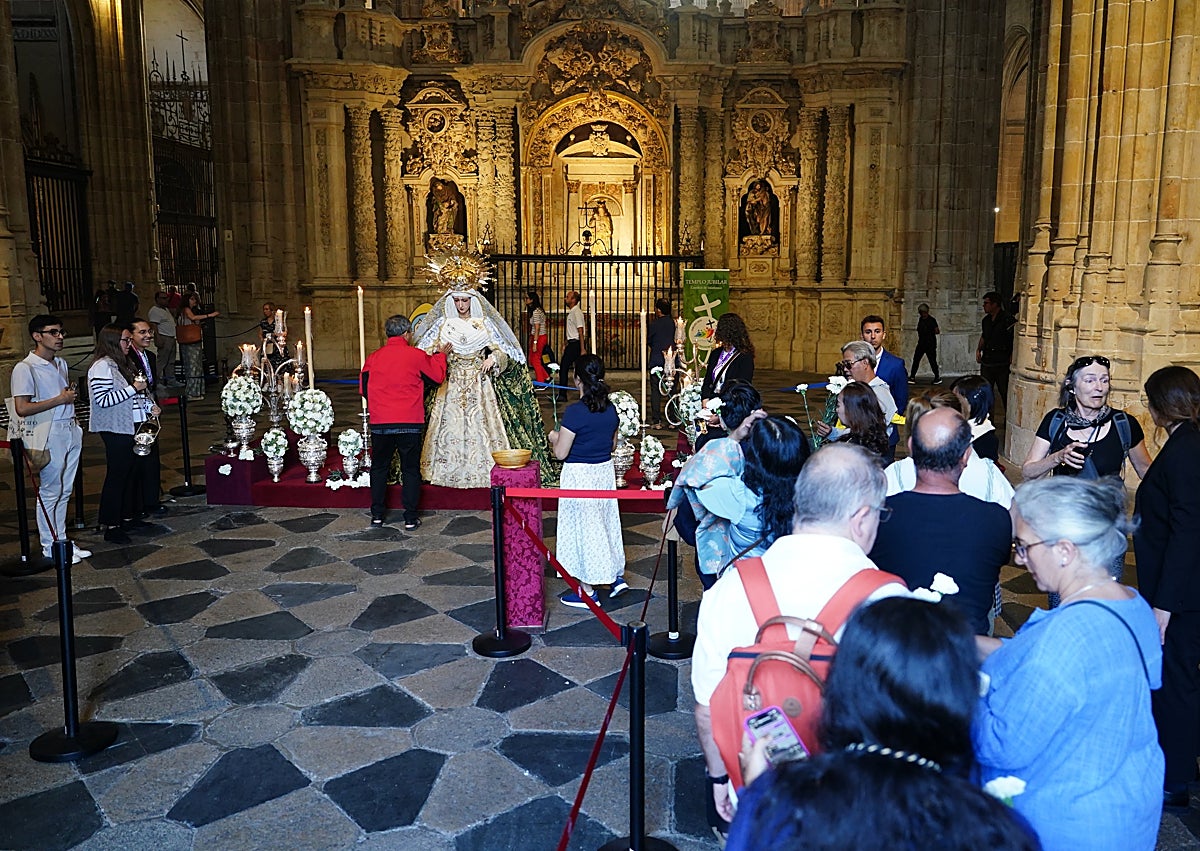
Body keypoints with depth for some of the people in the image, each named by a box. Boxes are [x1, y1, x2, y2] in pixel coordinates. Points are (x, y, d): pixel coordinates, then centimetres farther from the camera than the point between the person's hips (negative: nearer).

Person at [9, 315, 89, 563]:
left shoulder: (61, 364, 14)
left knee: (65, 491, 13)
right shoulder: (25, 369, -11)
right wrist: (60, 400, -15)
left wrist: (71, 394, 10)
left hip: (71, 431, 8)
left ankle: (61, 540, 22)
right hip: (50, 434, -7)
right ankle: (50, 546, 11)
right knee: (50, 492, 0)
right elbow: (22, 409, -17)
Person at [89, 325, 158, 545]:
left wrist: (149, 405, 9)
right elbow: (102, 400, -20)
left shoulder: (122, 363, 15)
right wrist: (133, 388, -19)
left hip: (131, 426, 9)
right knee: (116, 476, -5)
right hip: (115, 429, -9)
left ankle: (128, 517, 26)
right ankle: (112, 527, 1)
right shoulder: (102, 366, -14)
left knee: (129, 473, 15)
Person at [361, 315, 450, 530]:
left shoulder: (373, 358, 3)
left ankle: (377, 515, 19)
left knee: (379, 468, 15)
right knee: (411, 470, 7)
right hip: (410, 423, -2)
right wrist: (440, 355, 25)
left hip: (380, 423, 2)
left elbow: (363, 388, 11)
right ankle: (410, 518, 7)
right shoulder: (417, 355, -5)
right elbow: (438, 376, 8)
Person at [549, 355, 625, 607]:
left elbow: (560, 453, -17)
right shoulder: (610, 409, 0)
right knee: (606, 522, 21)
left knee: (584, 527, 4)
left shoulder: (575, 411, -21)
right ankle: (615, 575, 27)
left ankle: (588, 592, 15)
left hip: (579, 475, -6)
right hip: (605, 471, 6)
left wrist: (554, 437, 3)